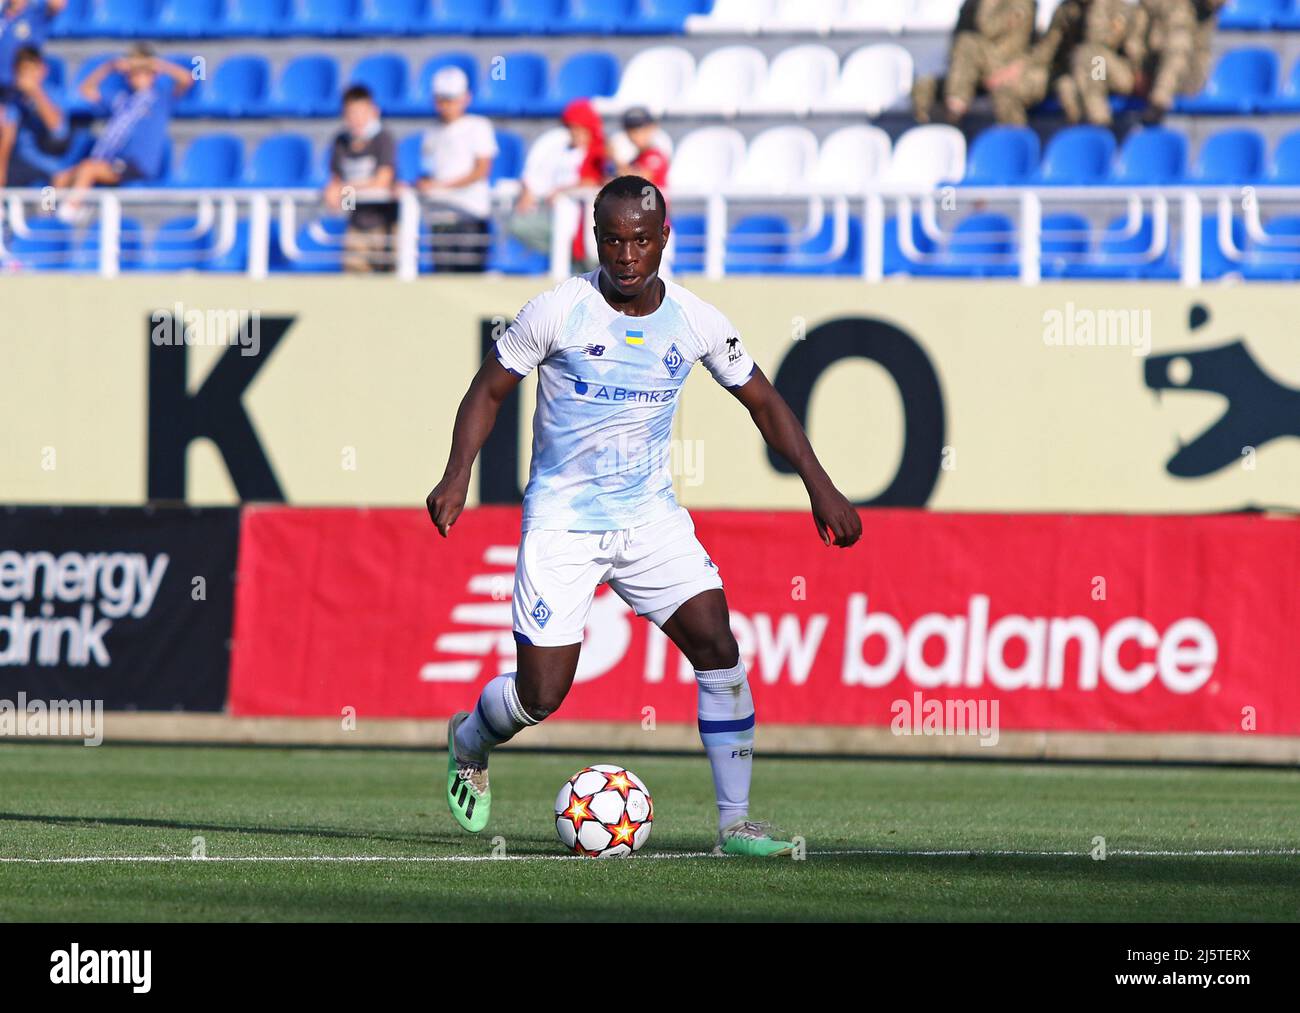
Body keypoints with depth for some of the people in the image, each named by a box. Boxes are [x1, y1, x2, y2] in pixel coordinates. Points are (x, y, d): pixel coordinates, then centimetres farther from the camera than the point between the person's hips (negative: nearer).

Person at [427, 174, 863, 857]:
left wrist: (819, 486, 2)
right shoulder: (558, 312, -10)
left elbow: (762, 402, 10)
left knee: (717, 646, -15)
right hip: (562, 522, -3)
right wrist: (457, 475, -14)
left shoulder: (694, 321, -2)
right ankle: (468, 738, 30)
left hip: (651, 518, 3)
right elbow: (490, 389, 0)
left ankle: (734, 822, -7)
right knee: (542, 695, -6)